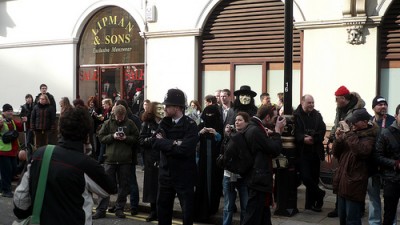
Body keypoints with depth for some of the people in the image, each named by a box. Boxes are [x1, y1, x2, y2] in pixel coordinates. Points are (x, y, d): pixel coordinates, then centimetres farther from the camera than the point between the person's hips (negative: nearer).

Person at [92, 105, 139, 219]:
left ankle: (119, 209, 21)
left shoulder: (130, 123, 3)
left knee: (124, 185, 8)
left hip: (125, 160, 1)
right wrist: (112, 136, -12)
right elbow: (101, 137, 4)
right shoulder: (108, 123, 3)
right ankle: (101, 210, 11)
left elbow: (136, 138, 6)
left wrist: (126, 138, -11)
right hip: (110, 159, 0)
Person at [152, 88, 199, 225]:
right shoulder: (164, 123, 6)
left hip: (184, 176, -5)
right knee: (162, 209, 16)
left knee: (187, 211, 8)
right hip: (165, 174, 5)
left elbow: (185, 149, -25)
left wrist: (165, 143, -13)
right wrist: (174, 143, -20)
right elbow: (155, 143, -7)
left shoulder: (190, 125, -12)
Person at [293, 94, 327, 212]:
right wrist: (303, 139, -25)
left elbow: (322, 131, 0)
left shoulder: (317, 115, 10)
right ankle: (319, 194, 16)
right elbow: (294, 132, -11)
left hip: (315, 151, 4)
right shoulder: (295, 115, -4)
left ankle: (310, 203, 20)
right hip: (302, 151, -4)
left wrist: (312, 138, -15)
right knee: (305, 176, -10)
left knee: (314, 177, 7)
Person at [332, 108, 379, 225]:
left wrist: (349, 133, -24)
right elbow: (337, 154, 13)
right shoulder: (352, 133, 12)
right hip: (342, 181, 7)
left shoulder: (370, 137, -8)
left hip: (354, 184, -7)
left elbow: (361, 151, -29)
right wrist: (338, 139, -4)